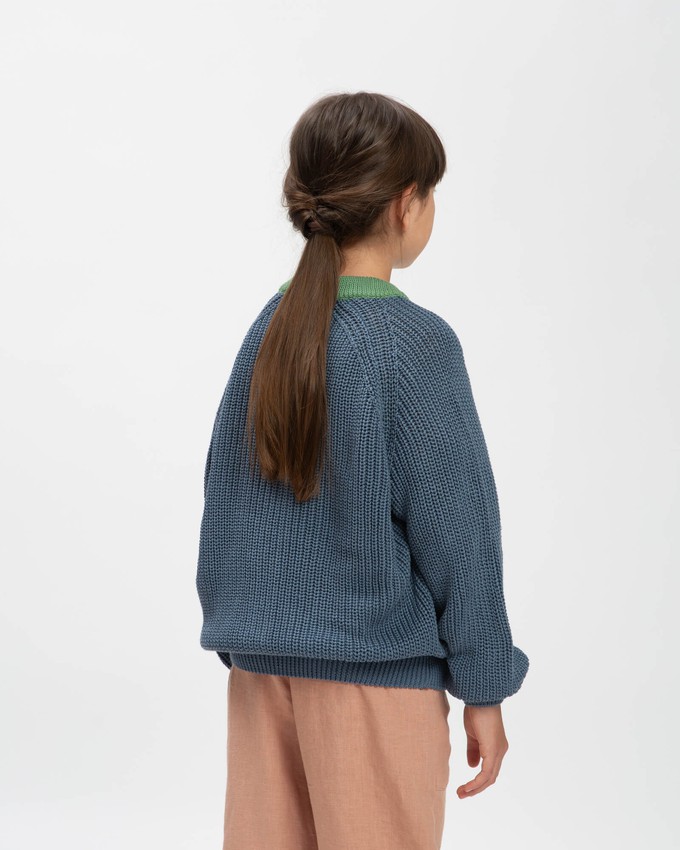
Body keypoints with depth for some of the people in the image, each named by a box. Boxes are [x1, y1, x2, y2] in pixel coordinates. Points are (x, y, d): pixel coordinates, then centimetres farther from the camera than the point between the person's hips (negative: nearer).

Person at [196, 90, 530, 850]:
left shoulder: (268, 330, 3)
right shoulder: (415, 342, -13)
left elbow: (223, 506, 8)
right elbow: (455, 533, -11)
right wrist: (483, 690, -3)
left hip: (261, 663, 6)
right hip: (376, 671, -5)